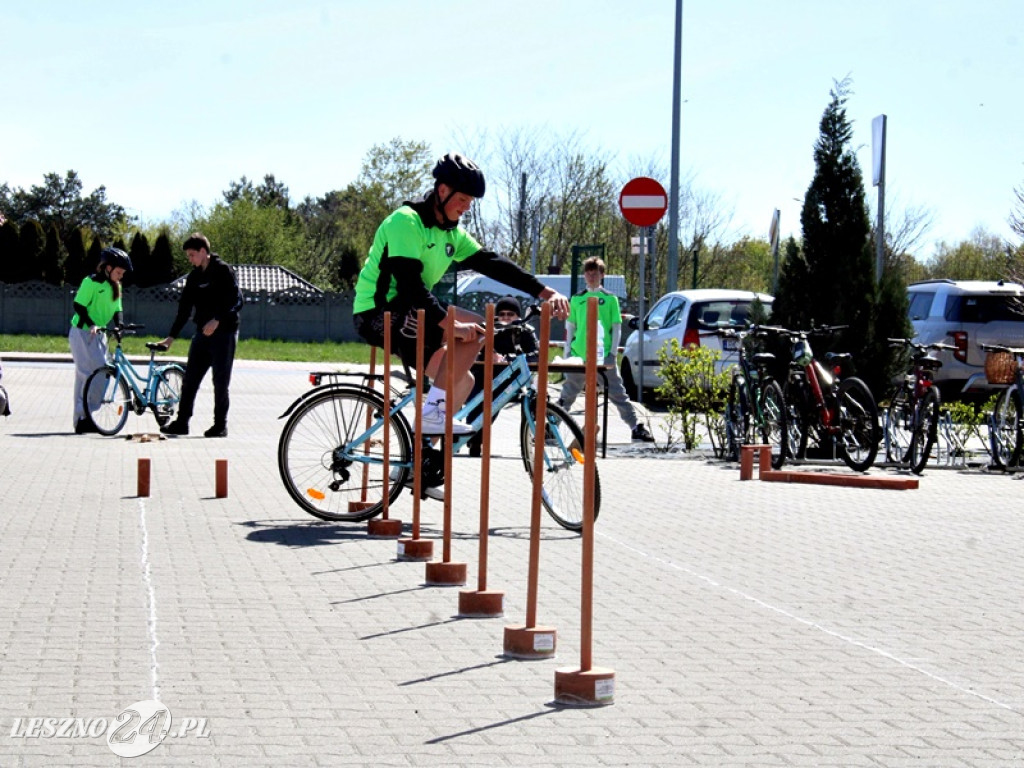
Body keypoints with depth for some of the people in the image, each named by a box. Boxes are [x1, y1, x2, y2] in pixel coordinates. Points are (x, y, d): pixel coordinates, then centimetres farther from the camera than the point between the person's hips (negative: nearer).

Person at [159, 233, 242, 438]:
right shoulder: (194, 277, 13)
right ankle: (182, 422, 9)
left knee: (220, 382, -3)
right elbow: (184, 309, 16)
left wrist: (217, 320, -24)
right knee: (189, 379, 4)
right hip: (202, 335, 7)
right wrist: (171, 336, 13)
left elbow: (236, 301, -13)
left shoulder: (223, 271, -7)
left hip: (223, 334, -7)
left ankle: (220, 425, 5)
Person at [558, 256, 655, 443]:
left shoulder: (610, 299, 3)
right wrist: (567, 352, 7)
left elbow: (617, 328, 2)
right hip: (578, 356, 2)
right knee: (567, 395, 10)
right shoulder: (576, 299, 9)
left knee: (618, 394, 0)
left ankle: (636, 429, 2)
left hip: (603, 357, -2)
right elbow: (570, 327, 14)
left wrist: (612, 353, -6)